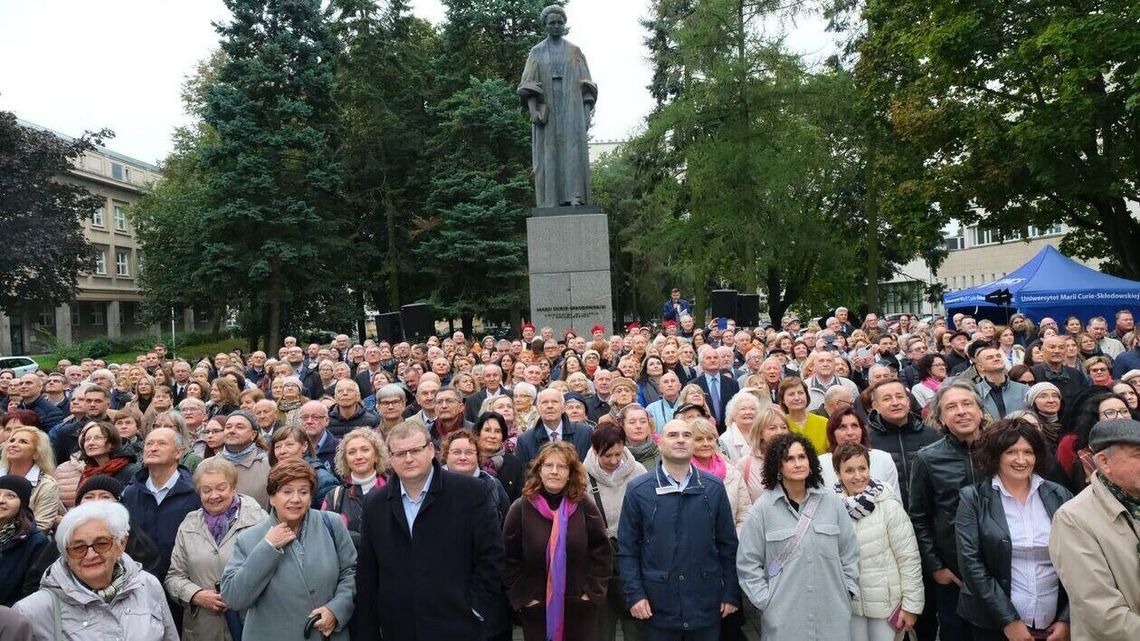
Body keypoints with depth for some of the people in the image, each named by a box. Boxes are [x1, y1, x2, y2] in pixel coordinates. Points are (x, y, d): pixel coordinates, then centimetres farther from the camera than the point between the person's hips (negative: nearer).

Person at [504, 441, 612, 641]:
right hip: (536, 608, 0)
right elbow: (509, 559, -2)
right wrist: (523, 597, -6)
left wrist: (592, 591, -5)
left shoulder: (585, 506, -3)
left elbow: (603, 552, 0)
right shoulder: (521, 508, -5)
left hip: (580, 607, 1)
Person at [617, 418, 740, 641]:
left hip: (706, 604, 2)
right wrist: (635, 594, -7)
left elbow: (728, 545, 6)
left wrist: (731, 593, 4)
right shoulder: (638, 490, -3)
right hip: (657, 607, -1)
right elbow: (627, 549, -1)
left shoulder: (714, 487, 2)